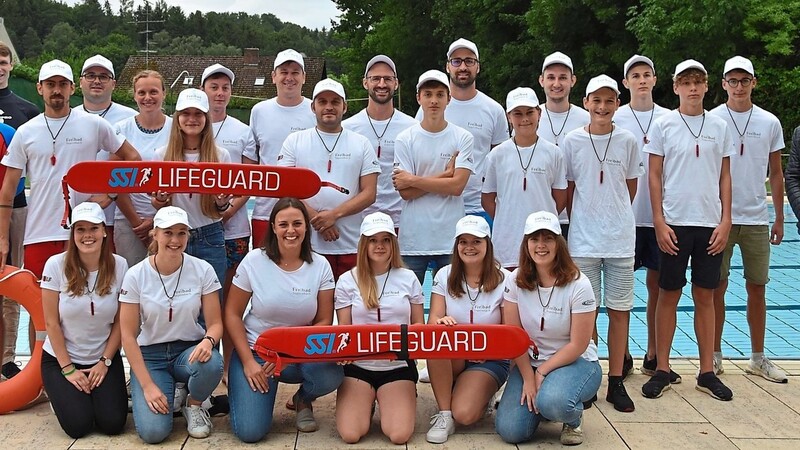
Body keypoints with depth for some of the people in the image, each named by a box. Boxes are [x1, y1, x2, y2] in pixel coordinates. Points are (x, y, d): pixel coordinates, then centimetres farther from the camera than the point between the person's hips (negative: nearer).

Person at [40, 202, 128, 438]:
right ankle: (63, 396, 17)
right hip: (60, 358, -1)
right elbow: (51, 323, -9)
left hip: (105, 358, 1)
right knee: (78, 425, -16)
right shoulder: (56, 265, -14)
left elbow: (120, 322, -3)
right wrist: (68, 369, -10)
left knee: (112, 423, -13)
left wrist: (104, 362, -7)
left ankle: (97, 393, 20)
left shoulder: (119, 266, -9)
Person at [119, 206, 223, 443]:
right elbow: (128, 335, -8)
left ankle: (194, 405, -1)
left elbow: (215, 323, -5)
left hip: (189, 350, 1)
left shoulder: (203, 270, -8)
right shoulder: (136, 275, -10)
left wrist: (208, 340, -31)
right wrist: (148, 385, -15)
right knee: (153, 431, -22)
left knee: (211, 364, -36)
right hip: (150, 355, -1)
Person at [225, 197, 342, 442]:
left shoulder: (320, 266, -4)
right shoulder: (254, 260, -8)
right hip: (255, 351, -1)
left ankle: (303, 400, 6)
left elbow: (324, 321, -3)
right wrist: (248, 362, -12)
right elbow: (232, 314, -4)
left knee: (332, 375, -32)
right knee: (250, 431, -19)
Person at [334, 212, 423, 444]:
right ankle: (366, 403, 18)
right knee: (350, 434, -17)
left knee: (399, 435, -17)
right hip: (357, 365, 0)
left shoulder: (408, 278, 4)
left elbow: (418, 325, 9)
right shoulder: (348, 281, 1)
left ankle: (382, 400, 17)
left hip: (398, 366, 0)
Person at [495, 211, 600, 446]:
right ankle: (538, 403, 19)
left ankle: (574, 418, 1)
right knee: (510, 431, -14)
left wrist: (542, 373, -14)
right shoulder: (515, 280, -7)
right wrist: (528, 379, -10)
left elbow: (578, 345, -14)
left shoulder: (578, 285, -17)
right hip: (529, 362, 4)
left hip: (575, 362, -3)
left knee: (553, 401, -37)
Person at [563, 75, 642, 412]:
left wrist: (614, 216, 12)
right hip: (582, 240, -1)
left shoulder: (627, 141, 3)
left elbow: (631, 187, 13)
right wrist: (583, 220, 7)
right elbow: (567, 188, 7)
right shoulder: (572, 141, 0)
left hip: (620, 239, 1)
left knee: (620, 309, 5)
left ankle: (616, 382, 13)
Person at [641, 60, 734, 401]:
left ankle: (707, 372, 15)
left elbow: (725, 177, 9)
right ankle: (662, 370, 11)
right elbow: (654, 176, -1)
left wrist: (725, 221, 1)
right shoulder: (663, 125, 1)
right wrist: (659, 223, -7)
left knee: (705, 296, 8)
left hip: (710, 223, 2)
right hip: (674, 222, -2)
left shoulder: (719, 127, 8)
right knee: (668, 295, 3)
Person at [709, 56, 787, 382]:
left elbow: (776, 174, 11)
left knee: (757, 288, 8)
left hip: (756, 219, 3)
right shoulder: (710, 120, -2)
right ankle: (714, 356, 14)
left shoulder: (770, 123, 6)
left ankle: (758, 358, 20)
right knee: (717, 287, 3)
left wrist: (779, 219, 8)